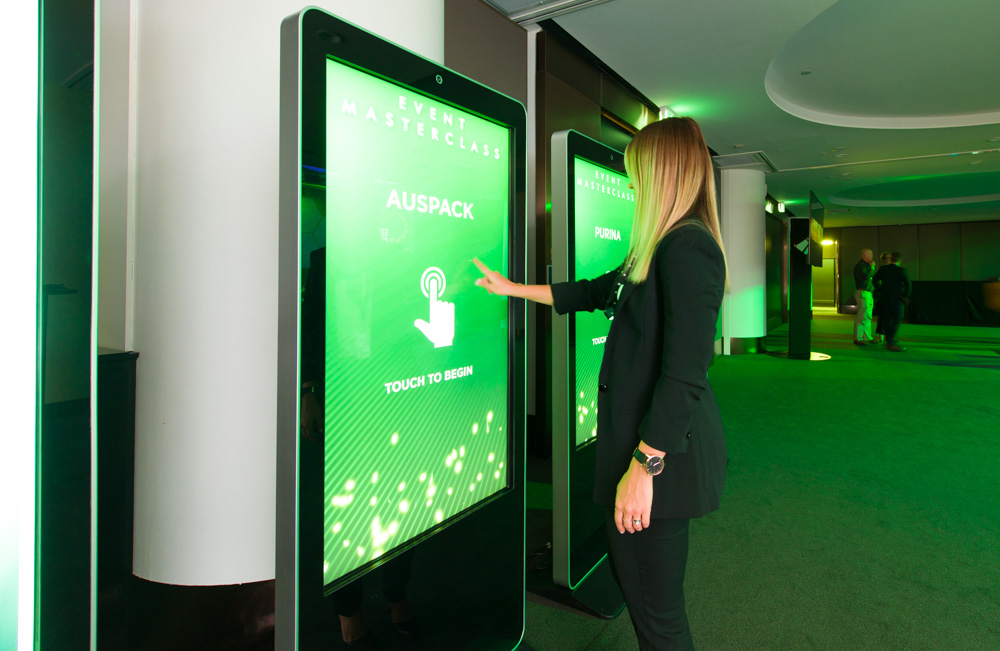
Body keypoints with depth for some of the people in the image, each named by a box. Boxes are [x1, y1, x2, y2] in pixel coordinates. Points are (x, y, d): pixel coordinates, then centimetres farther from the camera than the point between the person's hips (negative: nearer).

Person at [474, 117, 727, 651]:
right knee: (632, 573, 23)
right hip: (639, 439, 10)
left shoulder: (688, 248, -19)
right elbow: (596, 291, 23)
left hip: (663, 453, -10)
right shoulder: (661, 248, 13)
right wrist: (513, 288, 27)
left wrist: (643, 467, -22)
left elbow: (684, 375, -24)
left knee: (654, 606, 6)